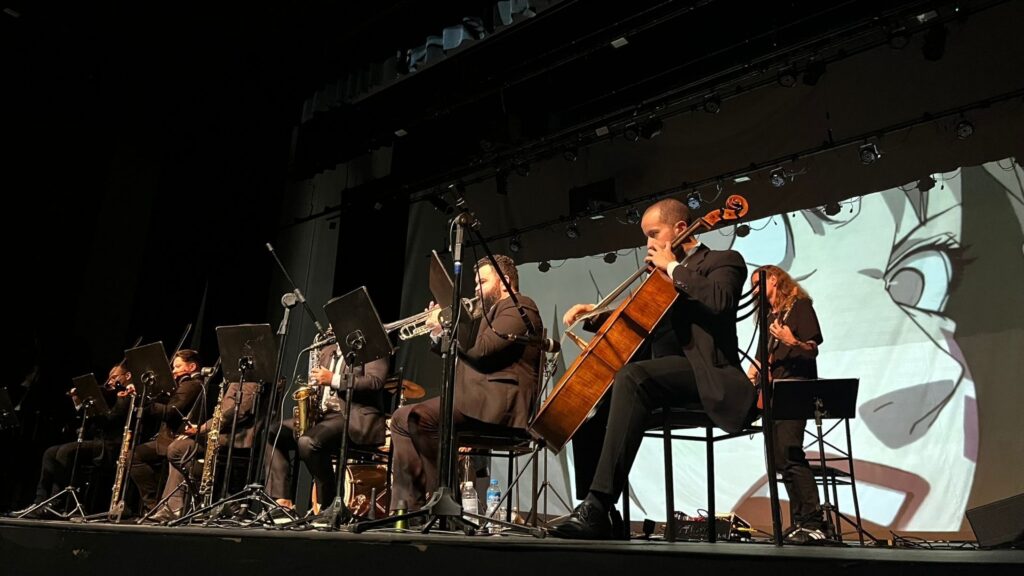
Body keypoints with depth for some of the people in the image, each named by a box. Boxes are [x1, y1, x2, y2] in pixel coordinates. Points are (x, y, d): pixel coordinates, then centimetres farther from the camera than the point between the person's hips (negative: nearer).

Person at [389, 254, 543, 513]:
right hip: (476, 399, 10)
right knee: (402, 418, 2)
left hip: (498, 401, -10)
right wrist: (439, 335, 12)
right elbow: (465, 356, 26)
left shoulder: (519, 306, -2)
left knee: (421, 416, -27)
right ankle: (407, 506, -4)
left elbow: (480, 349, -17)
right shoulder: (494, 312, 29)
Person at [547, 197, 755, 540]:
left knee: (631, 376, -35)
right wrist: (596, 314, 11)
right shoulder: (663, 276, 26)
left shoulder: (723, 260, 4)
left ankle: (598, 506, -40)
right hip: (663, 374, 9)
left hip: (702, 370, -9)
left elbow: (719, 300, -19)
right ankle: (593, 513, -4)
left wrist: (673, 268, -10)